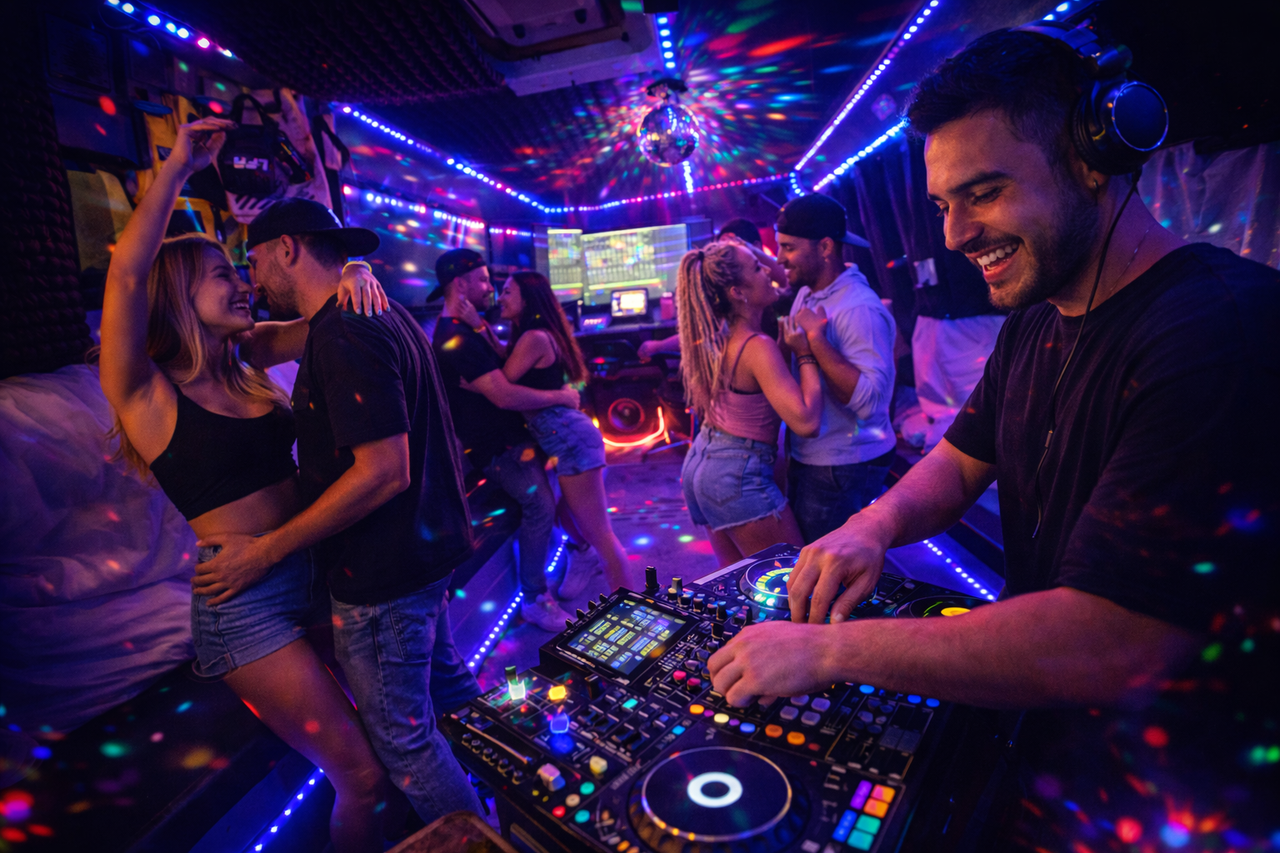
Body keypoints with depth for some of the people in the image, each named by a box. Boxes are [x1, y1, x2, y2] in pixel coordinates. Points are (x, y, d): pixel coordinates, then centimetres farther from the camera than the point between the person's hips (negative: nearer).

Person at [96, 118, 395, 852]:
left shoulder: (245, 362, 6)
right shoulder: (145, 393, -9)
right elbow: (126, 275, -24)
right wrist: (179, 167, -17)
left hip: (318, 575, 6)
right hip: (247, 605, -6)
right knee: (362, 776, 0)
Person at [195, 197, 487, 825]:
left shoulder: (343, 334, -22)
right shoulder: (389, 315, 9)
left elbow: (384, 471, -28)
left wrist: (266, 550, -20)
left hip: (381, 576, -10)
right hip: (428, 548, 10)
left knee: (403, 740, 9)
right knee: (445, 685, 27)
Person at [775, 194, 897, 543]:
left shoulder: (860, 309, -22)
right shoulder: (806, 294, 7)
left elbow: (870, 400, -33)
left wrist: (816, 339, -30)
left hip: (844, 469, -9)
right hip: (805, 458, 9)